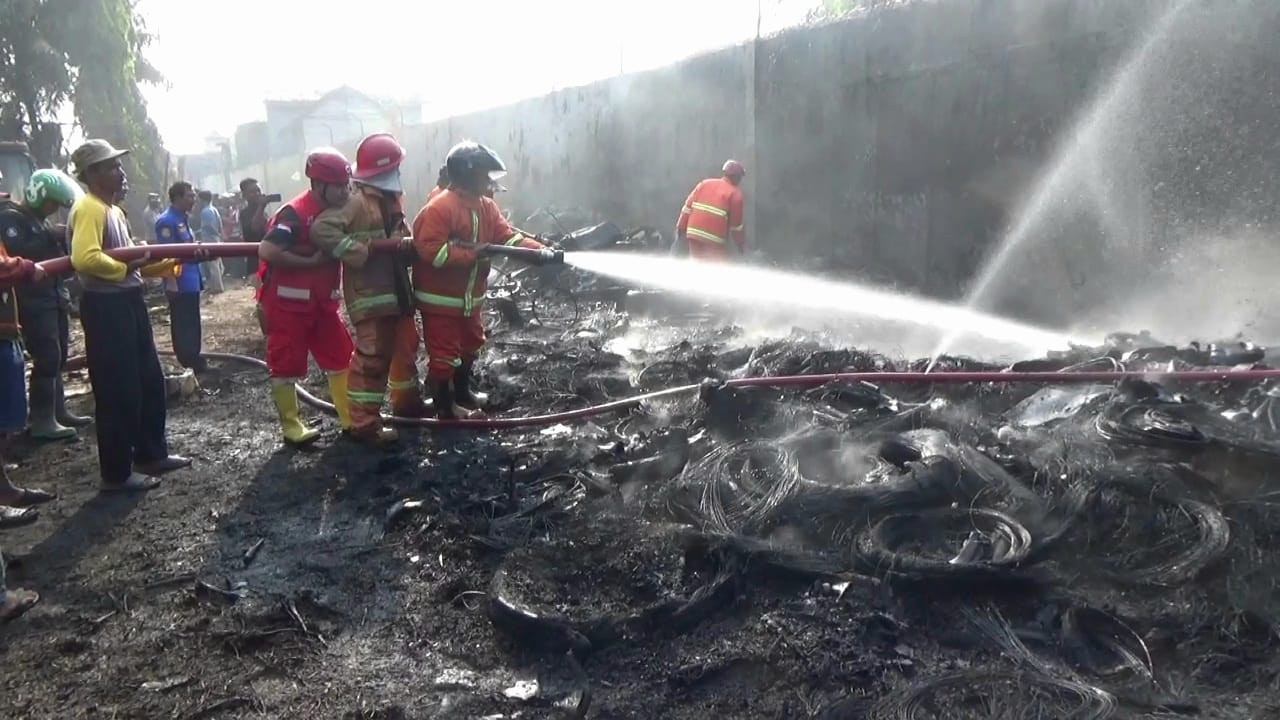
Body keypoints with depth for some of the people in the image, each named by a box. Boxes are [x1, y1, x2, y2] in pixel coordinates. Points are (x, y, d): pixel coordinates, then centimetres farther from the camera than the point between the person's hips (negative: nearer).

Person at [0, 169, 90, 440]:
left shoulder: (39, 220, 20)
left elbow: (58, 255, 20)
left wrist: (64, 239, 3)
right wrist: (52, 237, -20)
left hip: (55, 296, 9)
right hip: (34, 301, -9)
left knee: (58, 356, 9)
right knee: (47, 357, -13)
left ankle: (57, 410, 17)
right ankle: (42, 420, -10)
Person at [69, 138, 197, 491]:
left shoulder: (113, 209, 16)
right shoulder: (88, 208, -16)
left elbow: (133, 257, 19)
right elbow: (84, 259, -31)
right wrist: (125, 267, -18)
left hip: (129, 302, 10)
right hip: (106, 307, -10)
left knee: (150, 380, 17)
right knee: (118, 391, -3)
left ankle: (151, 453, 30)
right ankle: (117, 473, 8)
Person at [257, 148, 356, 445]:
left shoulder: (338, 211, 5)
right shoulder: (295, 212, -20)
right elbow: (267, 251, -28)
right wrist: (310, 262, -23)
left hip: (322, 301, 8)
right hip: (288, 302, -8)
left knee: (341, 356, 8)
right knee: (287, 363, 3)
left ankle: (352, 419, 17)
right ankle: (291, 425, 15)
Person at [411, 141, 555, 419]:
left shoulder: (486, 206, 5)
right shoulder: (439, 208, -21)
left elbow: (508, 236, -1)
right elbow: (429, 250, -28)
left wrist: (540, 251, -17)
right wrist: (472, 253, -29)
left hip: (469, 297, 9)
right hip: (440, 299, -9)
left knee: (470, 346, 23)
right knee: (444, 354, 0)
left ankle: (463, 392, 43)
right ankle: (445, 407, 15)